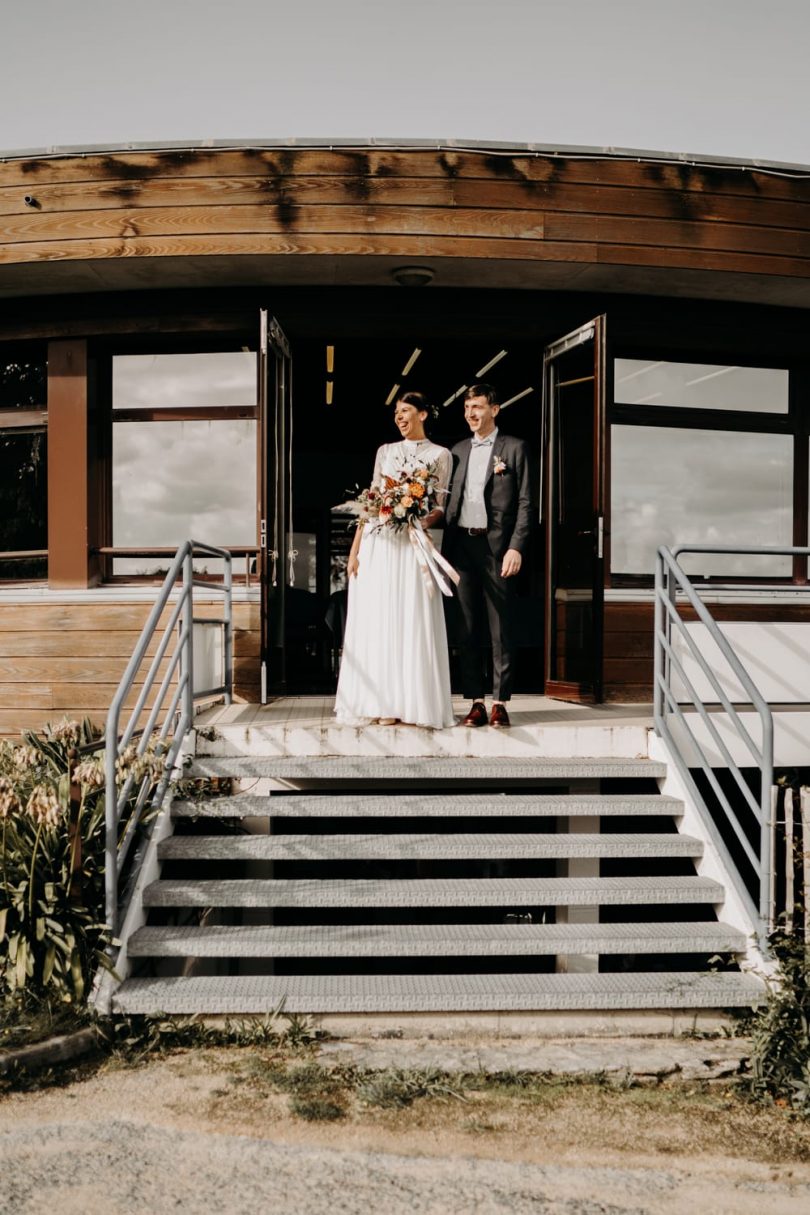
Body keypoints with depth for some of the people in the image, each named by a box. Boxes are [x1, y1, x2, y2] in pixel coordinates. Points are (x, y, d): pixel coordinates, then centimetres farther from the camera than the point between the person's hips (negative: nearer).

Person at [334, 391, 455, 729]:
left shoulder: (440, 455, 8)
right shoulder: (385, 452, 15)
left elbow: (442, 506, 4)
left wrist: (427, 520, -19)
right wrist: (355, 549, 3)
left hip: (413, 545, -3)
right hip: (378, 543, 3)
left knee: (415, 623, -4)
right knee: (378, 622, 0)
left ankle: (414, 704, 1)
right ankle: (384, 704, 5)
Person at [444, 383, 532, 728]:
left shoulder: (514, 448, 4)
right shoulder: (458, 450, 17)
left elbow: (524, 503, -2)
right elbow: (451, 502, 16)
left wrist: (516, 547, -12)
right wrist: (445, 549, 7)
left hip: (496, 546, -4)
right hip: (462, 545, 5)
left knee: (501, 630, -1)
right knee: (467, 630, 5)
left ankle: (500, 703, 3)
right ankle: (475, 702, 10)